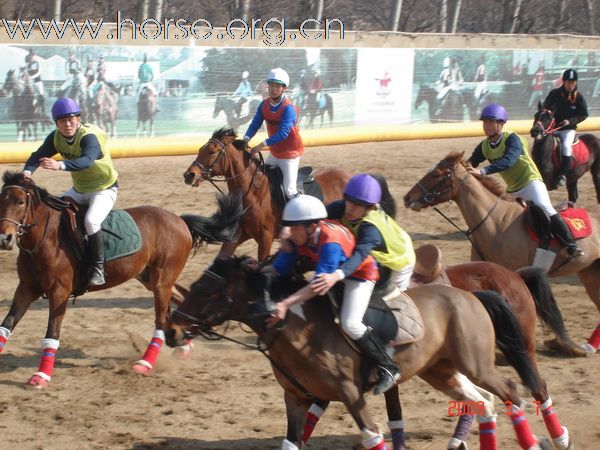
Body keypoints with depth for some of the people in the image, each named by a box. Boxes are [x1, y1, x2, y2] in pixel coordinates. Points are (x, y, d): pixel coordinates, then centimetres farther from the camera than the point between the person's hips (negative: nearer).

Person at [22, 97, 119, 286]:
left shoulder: (90, 137, -29)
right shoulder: (56, 137, -7)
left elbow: (87, 160, -48)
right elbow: (38, 155, -12)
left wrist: (60, 165, -63)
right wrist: (28, 171, -35)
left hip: (104, 189, -8)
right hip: (79, 190, 8)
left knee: (91, 221, -31)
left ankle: (98, 268, -20)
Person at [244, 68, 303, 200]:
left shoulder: (288, 108, -23)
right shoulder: (264, 105, -1)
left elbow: (283, 133, -33)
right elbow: (255, 124, -3)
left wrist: (262, 145, -40)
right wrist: (246, 139, -24)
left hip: (290, 154, -7)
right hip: (274, 153, 7)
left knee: (290, 191, -14)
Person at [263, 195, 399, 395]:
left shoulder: (330, 242, -40)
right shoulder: (298, 239, -16)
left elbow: (320, 284, -45)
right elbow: (278, 269, -14)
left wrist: (285, 303, -53)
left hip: (360, 274, -9)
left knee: (350, 324, -23)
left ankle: (388, 368, -9)